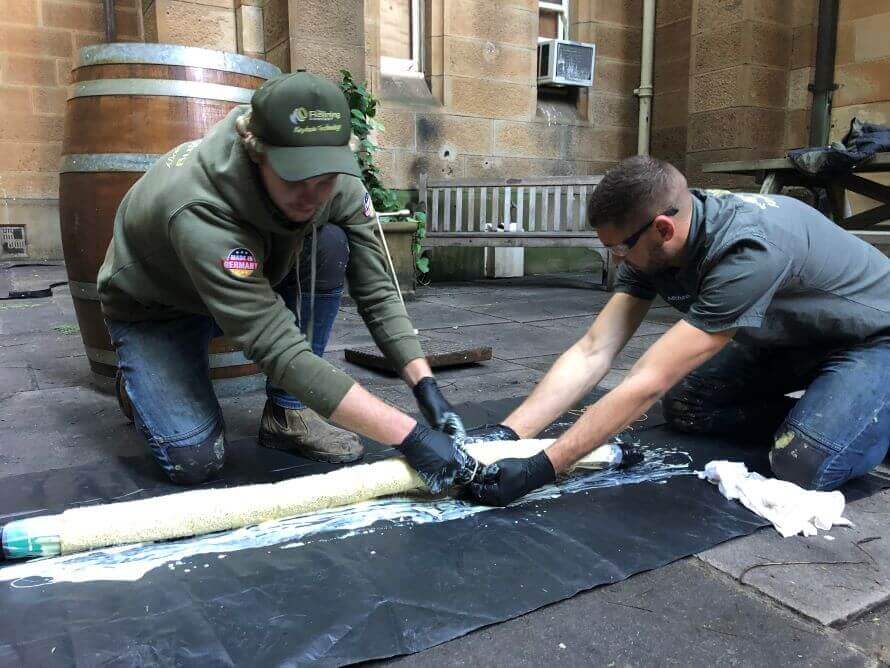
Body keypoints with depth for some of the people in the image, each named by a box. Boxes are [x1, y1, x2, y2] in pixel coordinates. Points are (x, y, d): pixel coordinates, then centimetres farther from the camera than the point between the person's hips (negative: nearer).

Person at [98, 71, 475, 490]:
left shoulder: (337, 181, -24)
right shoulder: (199, 211, -41)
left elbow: (376, 292, -15)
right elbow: (278, 349, -45)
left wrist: (425, 386, -27)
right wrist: (409, 436, -47)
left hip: (251, 287, 5)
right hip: (154, 310, -4)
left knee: (329, 246, -24)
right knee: (194, 461, -22)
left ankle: (288, 414, -10)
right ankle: (139, 380, 13)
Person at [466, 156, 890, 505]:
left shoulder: (748, 250, -41)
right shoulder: (650, 246, -17)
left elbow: (648, 383, -43)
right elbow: (592, 353, -20)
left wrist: (539, 469, -42)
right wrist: (506, 433, -29)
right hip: (791, 337, 7)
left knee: (802, 464, -25)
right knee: (683, 406, -1)